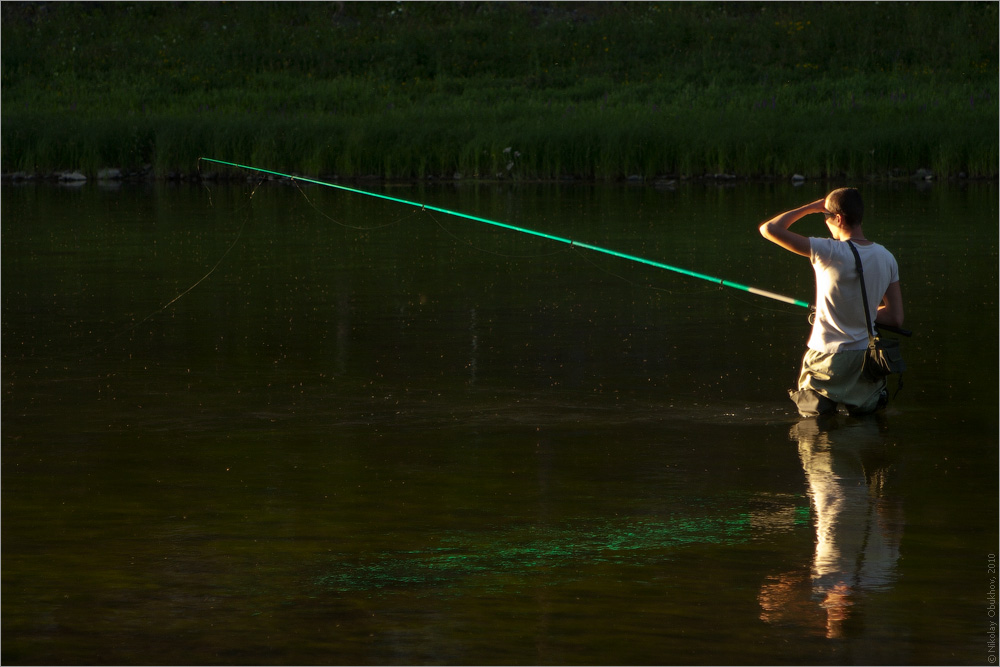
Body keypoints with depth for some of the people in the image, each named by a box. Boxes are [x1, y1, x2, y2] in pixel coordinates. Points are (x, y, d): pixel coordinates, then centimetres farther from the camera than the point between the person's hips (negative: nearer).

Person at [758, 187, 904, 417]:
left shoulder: (830, 252, -20)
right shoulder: (886, 258, -3)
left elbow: (769, 229, -18)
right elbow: (896, 318, 1)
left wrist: (810, 208, -7)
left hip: (828, 358, -4)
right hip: (864, 356, 4)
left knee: (811, 411, 18)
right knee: (865, 411, 26)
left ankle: (819, 399, -3)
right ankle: (873, 396, 5)